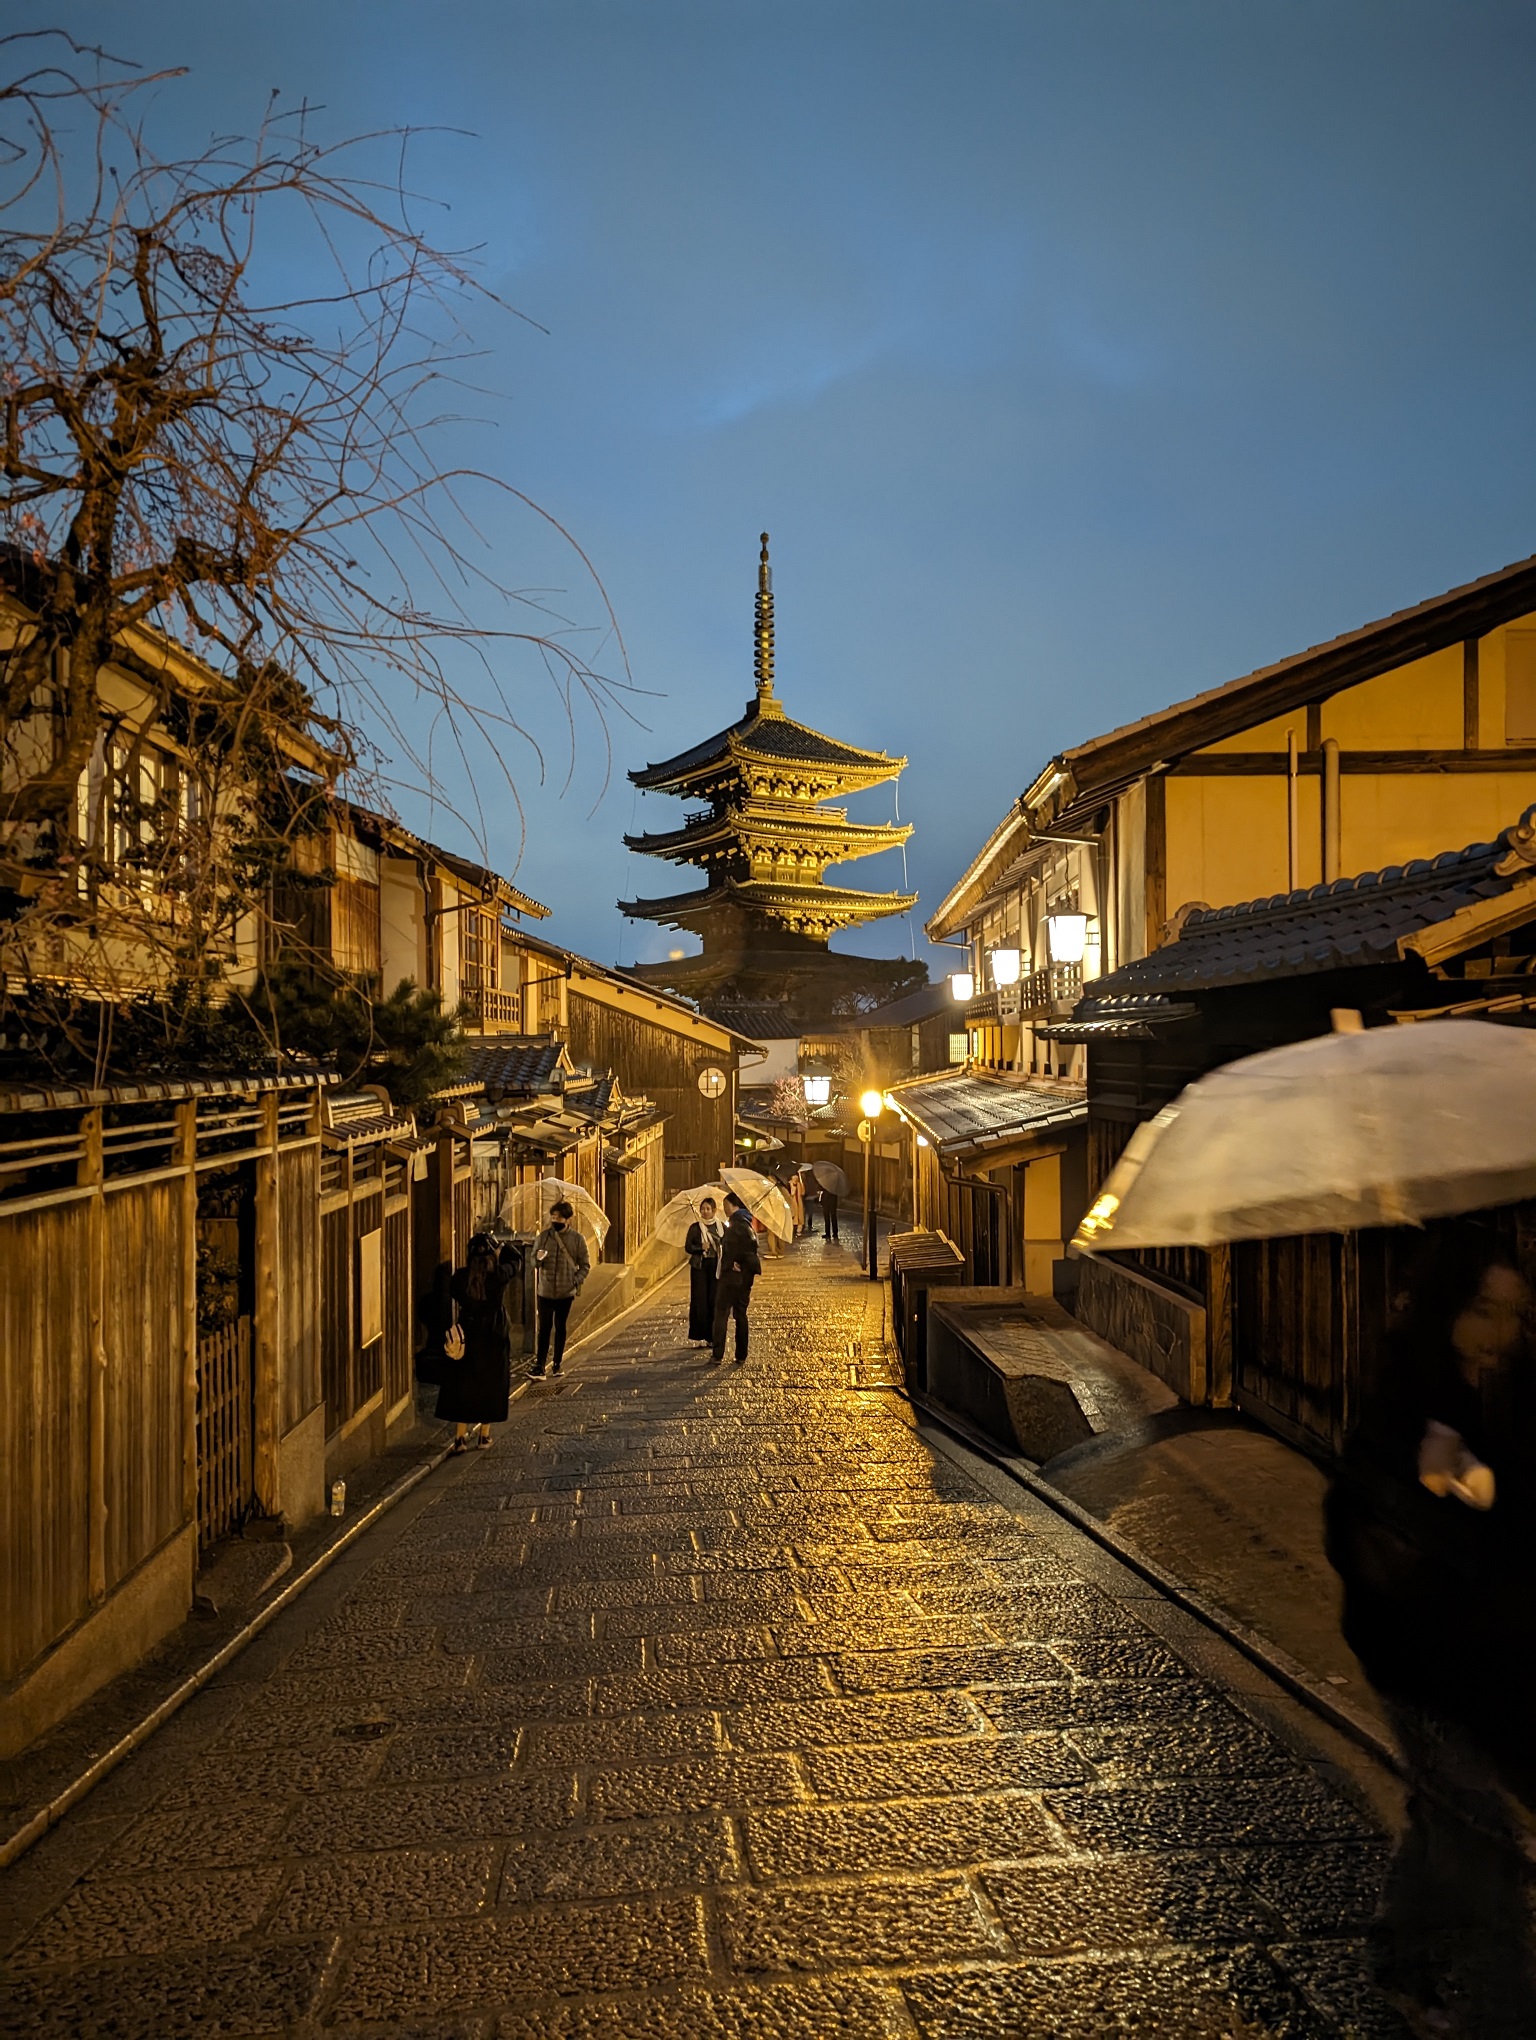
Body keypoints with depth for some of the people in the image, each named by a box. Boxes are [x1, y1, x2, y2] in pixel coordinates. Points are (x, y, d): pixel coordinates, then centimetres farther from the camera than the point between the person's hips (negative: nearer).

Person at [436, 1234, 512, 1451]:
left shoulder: (462, 1276, -10)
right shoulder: (499, 1276, -13)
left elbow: (453, 1293, 10)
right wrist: (495, 1243, 13)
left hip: (468, 1336, 1)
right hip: (493, 1338, -1)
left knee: (463, 1385, 10)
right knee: (489, 1385, 11)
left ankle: (461, 1437, 11)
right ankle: (485, 1435, 18)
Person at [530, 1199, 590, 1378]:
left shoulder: (577, 1239, -4)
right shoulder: (543, 1236, -1)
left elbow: (585, 1265, 1)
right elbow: (533, 1261, 3)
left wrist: (576, 1281, -13)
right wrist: (538, 1259, -20)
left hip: (566, 1292, 0)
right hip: (545, 1291, 0)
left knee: (560, 1327, 11)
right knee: (544, 1328, -1)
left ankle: (557, 1364, 20)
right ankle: (539, 1364, 3)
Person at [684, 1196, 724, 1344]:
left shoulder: (721, 1227, 7)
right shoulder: (695, 1227, 2)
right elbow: (687, 1247, -2)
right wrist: (701, 1248, -19)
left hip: (716, 1266, 1)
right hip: (699, 1266, -1)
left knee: (714, 1300, -1)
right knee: (699, 1300, -3)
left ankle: (712, 1336, 7)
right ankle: (698, 1337, 3)